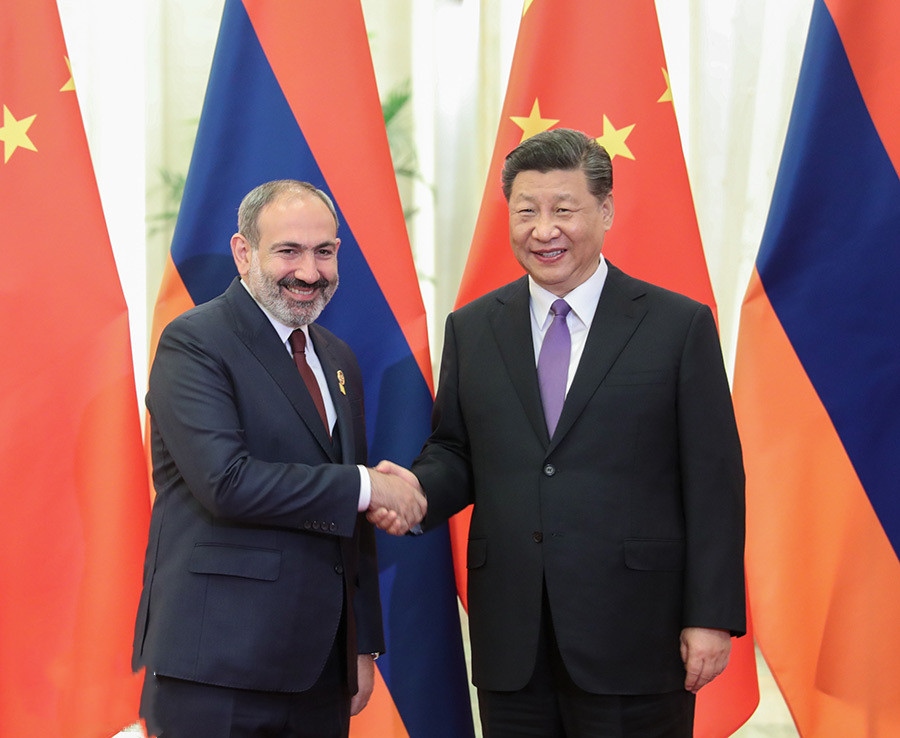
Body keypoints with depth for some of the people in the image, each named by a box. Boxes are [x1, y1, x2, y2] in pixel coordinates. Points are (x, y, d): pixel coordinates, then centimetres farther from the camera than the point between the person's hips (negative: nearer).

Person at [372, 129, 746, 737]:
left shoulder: (680, 326, 0)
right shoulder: (471, 329, 11)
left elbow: (712, 482, -2)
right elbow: (455, 452, 14)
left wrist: (712, 617, -7)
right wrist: (416, 487, -10)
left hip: (634, 636, -3)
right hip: (511, 641, 3)